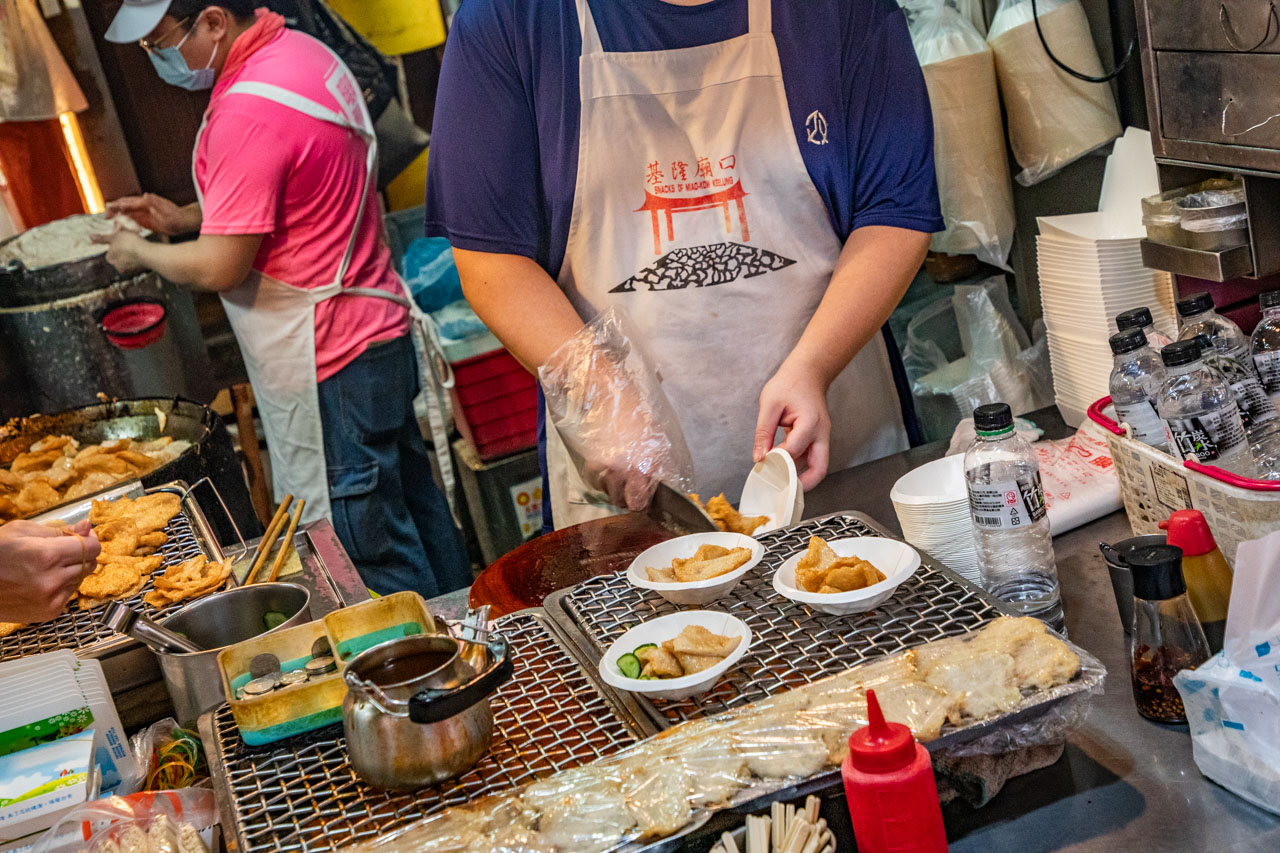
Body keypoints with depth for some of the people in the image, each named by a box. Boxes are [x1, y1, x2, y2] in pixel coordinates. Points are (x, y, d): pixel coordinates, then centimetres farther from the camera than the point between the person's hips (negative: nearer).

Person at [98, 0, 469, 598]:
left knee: (370, 551, 2)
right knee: (411, 508, 21)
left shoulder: (248, 112, -24)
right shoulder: (299, 51, 8)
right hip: (377, 326, 11)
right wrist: (186, 217, 12)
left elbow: (219, 268, -21)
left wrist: (140, 254, -3)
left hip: (328, 365, -10)